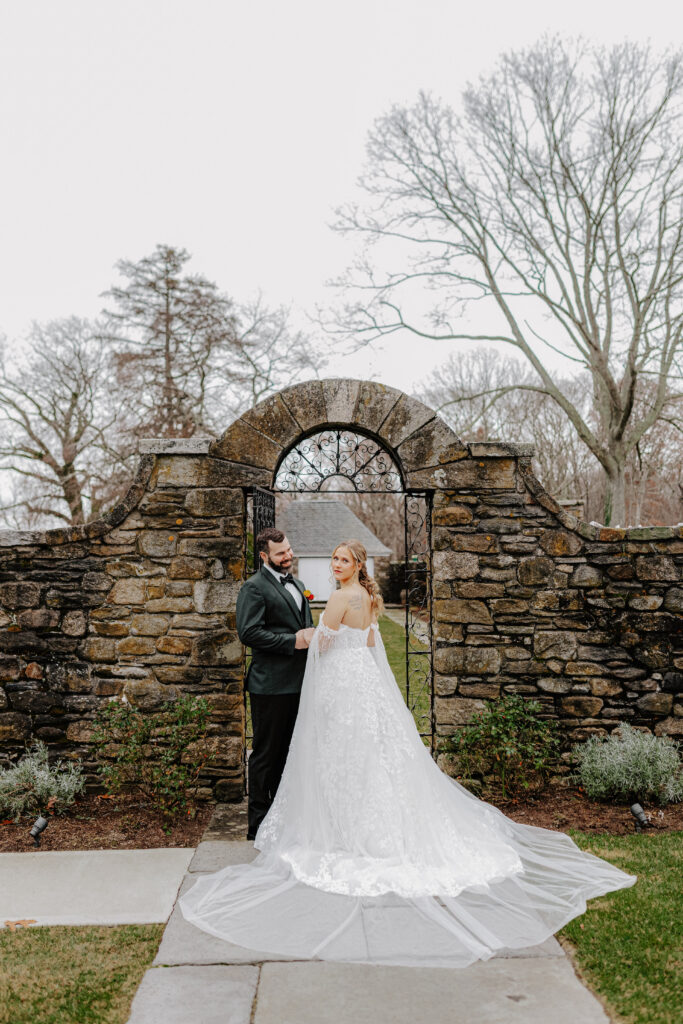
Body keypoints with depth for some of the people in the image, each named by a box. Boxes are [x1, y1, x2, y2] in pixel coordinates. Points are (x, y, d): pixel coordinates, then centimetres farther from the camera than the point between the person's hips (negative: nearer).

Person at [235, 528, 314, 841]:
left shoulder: (296, 584, 18)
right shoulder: (254, 588, -10)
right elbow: (249, 632, -20)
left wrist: (311, 637, 4)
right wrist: (293, 641, -20)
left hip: (297, 683, 8)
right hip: (271, 684, -8)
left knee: (287, 752, 17)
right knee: (266, 754, 1)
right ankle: (258, 824, 12)